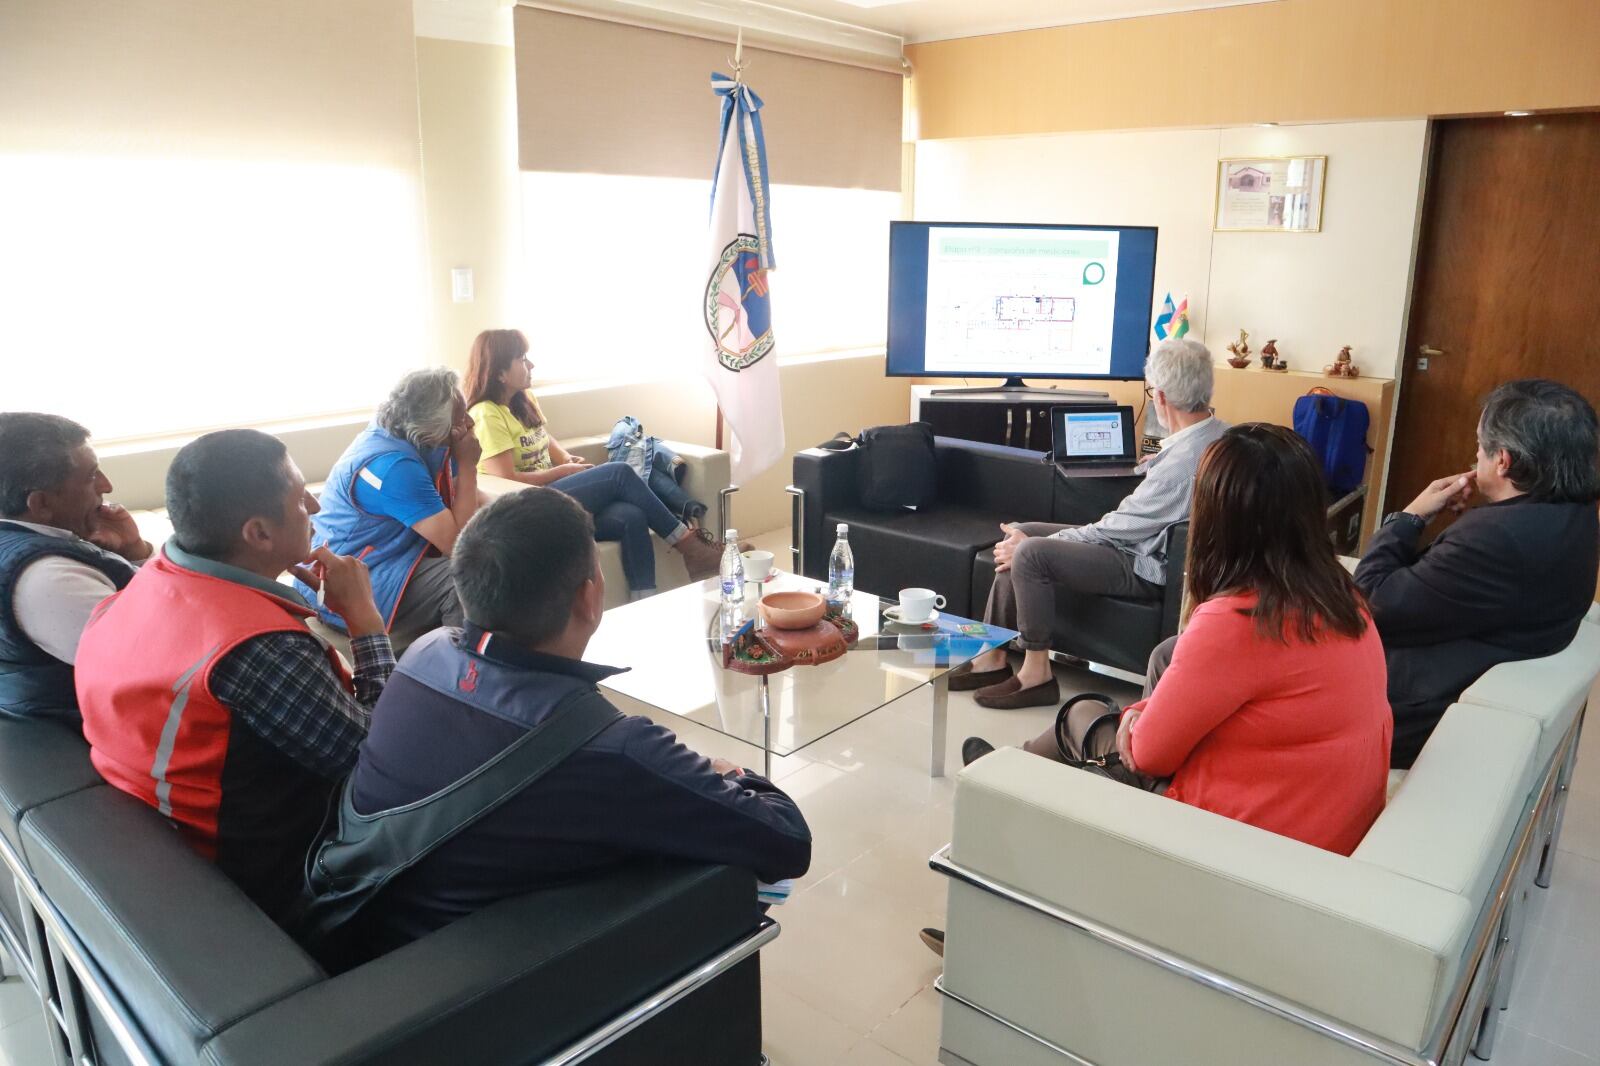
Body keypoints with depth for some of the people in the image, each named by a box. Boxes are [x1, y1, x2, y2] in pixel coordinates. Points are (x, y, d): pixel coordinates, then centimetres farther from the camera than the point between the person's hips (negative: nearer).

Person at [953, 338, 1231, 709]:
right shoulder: (1218, 434, 2)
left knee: (1031, 553, -24)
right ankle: (993, 657, 7)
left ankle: (1036, 674, -10)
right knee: (1020, 533, 5)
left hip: (1148, 568, -10)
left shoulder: (1184, 461, -27)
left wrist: (1030, 547, -13)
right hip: (1147, 544, 10)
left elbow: (1117, 530, -21)